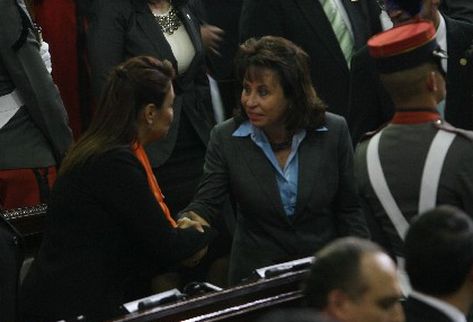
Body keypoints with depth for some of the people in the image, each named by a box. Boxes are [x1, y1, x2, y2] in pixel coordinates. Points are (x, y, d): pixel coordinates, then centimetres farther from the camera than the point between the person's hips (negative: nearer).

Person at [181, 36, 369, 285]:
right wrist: (189, 222, -23)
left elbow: (348, 211, 6)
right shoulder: (226, 138, -1)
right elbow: (204, 204, -1)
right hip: (255, 275, 2)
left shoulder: (333, 132, 0)